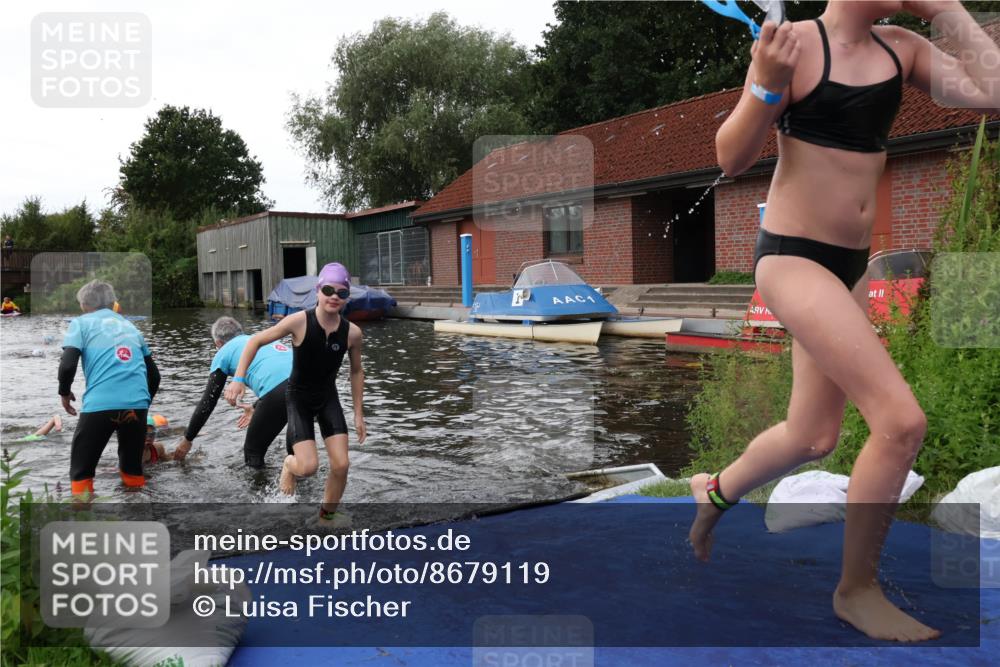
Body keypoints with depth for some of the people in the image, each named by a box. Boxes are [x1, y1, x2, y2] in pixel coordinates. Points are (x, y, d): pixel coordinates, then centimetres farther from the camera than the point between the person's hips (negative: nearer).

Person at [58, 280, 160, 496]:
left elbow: (68, 365, -3)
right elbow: (154, 375, 24)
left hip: (99, 405, -4)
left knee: (81, 474, 13)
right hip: (136, 404, 4)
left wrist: (65, 393, 16)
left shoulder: (81, 322, 13)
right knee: (133, 470, 22)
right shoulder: (130, 325, 25)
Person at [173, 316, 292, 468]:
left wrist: (187, 440, 32)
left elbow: (207, 403, 22)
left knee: (253, 452, 16)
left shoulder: (224, 352, 20)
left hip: (278, 393, -5)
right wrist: (256, 408, 53)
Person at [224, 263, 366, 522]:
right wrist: (238, 379, -20)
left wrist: (358, 414, 6)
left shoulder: (352, 332, -14)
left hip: (328, 398, 3)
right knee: (309, 467, -15)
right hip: (298, 398, -3)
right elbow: (256, 341, -12)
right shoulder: (299, 321, -23)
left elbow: (356, 372, 3)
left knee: (341, 465, -5)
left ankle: (327, 514, 22)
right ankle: (289, 465, 24)